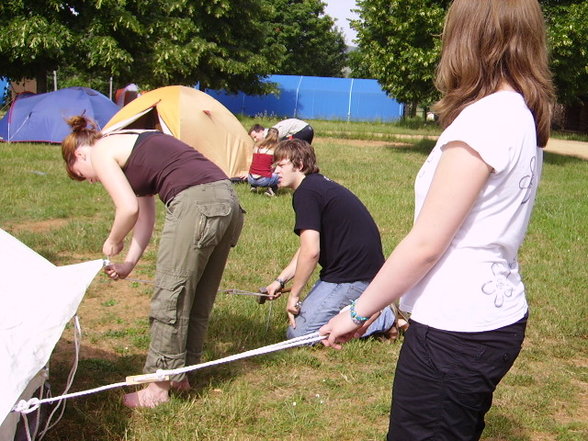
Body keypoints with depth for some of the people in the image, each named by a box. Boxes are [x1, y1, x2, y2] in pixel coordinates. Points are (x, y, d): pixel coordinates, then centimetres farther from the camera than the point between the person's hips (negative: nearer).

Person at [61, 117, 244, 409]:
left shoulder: (101, 152, 5)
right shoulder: (131, 147, 30)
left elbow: (129, 209, -5)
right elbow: (145, 214, 29)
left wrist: (113, 242, 13)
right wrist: (129, 262, 27)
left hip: (196, 205, -9)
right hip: (228, 201, 9)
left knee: (170, 299, 2)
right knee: (198, 301, 17)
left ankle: (158, 387, 12)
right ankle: (180, 373, 30)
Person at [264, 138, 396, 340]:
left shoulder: (305, 193, -15)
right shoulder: (320, 184, 16)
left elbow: (311, 251, -23)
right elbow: (308, 248, 20)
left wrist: (293, 295, -12)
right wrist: (280, 280, 15)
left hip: (353, 274, -10)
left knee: (298, 333, -7)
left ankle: (381, 318, -6)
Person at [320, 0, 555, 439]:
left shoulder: (484, 119, -19)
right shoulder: (524, 115, 8)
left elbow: (425, 244, -19)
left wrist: (359, 312, -8)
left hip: (457, 329, -9)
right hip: (500, 315, 9)